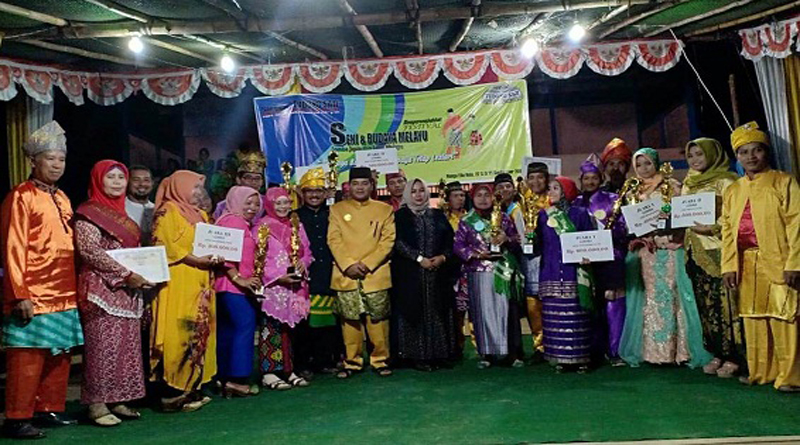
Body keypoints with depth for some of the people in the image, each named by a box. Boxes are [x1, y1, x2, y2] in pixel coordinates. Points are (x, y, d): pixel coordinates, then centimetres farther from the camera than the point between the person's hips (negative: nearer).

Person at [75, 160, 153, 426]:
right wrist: (127, 274, -19)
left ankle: (118, 401, 15)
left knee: (127, 346, 7)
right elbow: (90, 252, -16)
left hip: (128, 291, 8)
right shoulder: (88, 213, -5)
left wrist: (144, 274, 8)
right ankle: (97, 405, 2)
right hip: (102, 289, -8)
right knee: (102, 347, -5)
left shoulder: (122, 214, 19)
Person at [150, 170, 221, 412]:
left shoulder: (200, 215, 22)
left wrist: (215, 258, 3)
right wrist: (196, 260, -18)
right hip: (177, 284, -8)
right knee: (179, 335, -10)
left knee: (199, 335, 6)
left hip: (200, 284, 8)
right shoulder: (167, 212, -3)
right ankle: (172, 392, -4)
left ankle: (191, 388, 12)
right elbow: (164, 245, -13)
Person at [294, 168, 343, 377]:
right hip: (305, 277, -2)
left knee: (328, 320, 3)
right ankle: (304, 364, 8)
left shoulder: (332, 215, 14)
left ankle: (326, 360, 15)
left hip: (328, 276, 2)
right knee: (304, 321, -3)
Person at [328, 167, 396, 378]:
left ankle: (380, 360, 16)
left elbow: (388, 240, 1)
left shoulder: (385, 209, 8)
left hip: (376, 275, 0)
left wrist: (367, 264, -10)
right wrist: (349, 265, -12)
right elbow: (334, 240, 1)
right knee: (349, 319, 4)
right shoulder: (337, 209, 9)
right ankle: (352, 361, 17)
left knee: (378, 318, 2)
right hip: (345, 275, 1)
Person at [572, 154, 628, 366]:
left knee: (613, 304, -7)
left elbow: (622, 227, -1)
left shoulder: (612, 199, 5)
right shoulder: (576, 204, 13)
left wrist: (606, 233, -17)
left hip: (610, 258, -2)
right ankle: (596, 349, 13)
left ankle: (614, 350, -1)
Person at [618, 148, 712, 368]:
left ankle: (675, 348, -3)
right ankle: (651, 349, 7)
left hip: (668, 250, -3)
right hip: (643, 253, 3)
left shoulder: (671, 186, 7)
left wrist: (667, 218, -17)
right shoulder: (633, 193, 17)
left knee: (669, 296, -7)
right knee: (648, 299, 2)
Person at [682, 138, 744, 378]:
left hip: (718, 251, -6)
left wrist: (712, 228, -22)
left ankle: (732, 356, 2)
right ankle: (717, 354, 15)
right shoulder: (688, 184, 18)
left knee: (725, 302, -5)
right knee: (706, 304, 7)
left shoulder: (725, 181, -3)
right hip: (696, 252, 7)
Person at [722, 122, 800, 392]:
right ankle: (760, 372, 21)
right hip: (746, 265, 5)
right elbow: (727, 230, 12)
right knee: (754, 319, 10)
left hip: (778, 262, -5)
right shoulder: (733, 191, 14)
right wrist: (728, 266, 3)